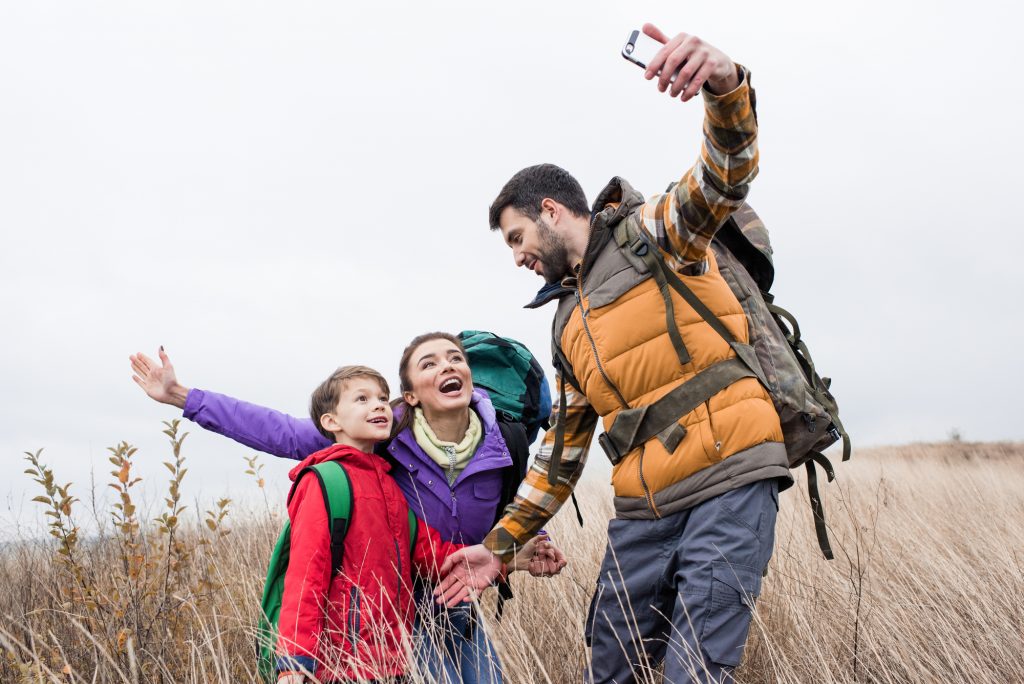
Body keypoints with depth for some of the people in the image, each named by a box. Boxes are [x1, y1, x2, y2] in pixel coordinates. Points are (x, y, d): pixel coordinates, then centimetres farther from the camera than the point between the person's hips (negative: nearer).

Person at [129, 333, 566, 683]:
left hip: (460, 612, 4)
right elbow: (284, 434, -21)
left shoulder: (501, 445, -12)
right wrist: (181, 396, -22)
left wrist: (531, 552, -15)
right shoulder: (386, 436, -20)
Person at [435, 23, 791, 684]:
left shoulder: (648, 233, 4)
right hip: (643, 508, 7)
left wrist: (725, 83, -38)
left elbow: (727, 174, -16)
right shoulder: (569, 325, 23)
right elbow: (563, 450, 25)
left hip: (729, 481, -7)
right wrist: (500, 544, 23)